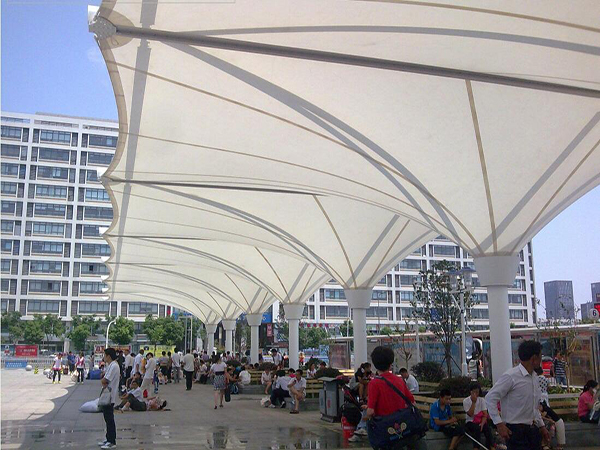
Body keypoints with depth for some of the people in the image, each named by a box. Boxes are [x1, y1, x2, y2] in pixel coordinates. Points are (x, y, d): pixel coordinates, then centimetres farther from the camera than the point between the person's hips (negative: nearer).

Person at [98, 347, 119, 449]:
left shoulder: (113, 366, -18)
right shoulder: (110, 365, 16)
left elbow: (104, 380, -22)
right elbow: (104, 380, 16)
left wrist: (104, 381, -1)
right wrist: (104, 382, -4)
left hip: (110, 396, -10)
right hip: (107, 396, 10)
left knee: (109, 419, -5)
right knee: (108, 418, 15)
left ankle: (112, 442, 0)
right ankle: (109, 439, 23)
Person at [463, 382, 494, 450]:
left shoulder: (481, 400, 1)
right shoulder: (466, 401, -6)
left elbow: (485, 414, -5)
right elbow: (470, 414, -16)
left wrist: (482, 423, -24)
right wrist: (473, 402, -22)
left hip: (480, 421, 2)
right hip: (470, 422, -2)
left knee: (487, 428, -30)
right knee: (477, 428, -34)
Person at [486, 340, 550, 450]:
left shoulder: (533, 378, 11)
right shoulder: (511, 376, -17)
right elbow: (490, 398, -18)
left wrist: (541, 426, 19)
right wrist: (499, 424, -20)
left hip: (533, 430, 8)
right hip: (516, 431, -8)